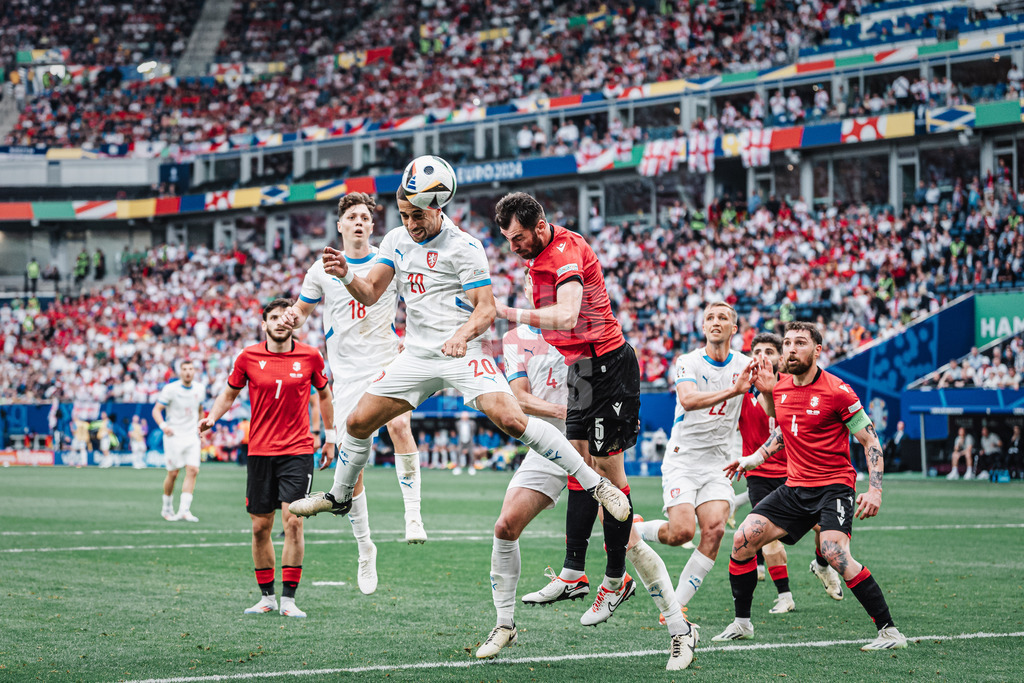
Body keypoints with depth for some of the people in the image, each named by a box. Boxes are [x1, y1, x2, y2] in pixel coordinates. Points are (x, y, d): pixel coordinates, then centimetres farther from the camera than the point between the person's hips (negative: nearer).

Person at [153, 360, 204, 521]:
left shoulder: (199, 390, 7)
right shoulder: (170, 389, -8)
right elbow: (156, 410, -8)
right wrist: (163, 426, -24)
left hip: (192, 437, 4)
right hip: (174, 436, -4)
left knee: (193, 470, -11)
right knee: (173, 473, -2)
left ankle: (184, 510, -12)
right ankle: (167, 509, 17)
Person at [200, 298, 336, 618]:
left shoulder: (310, 357, 0)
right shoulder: (248, 357, 0)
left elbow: (324, 393, 16)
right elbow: (229, 393, 14)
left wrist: (330, 437, 16)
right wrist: (212, 417, -5)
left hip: (298, 451, -1)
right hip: (259, 451, 1)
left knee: (293, 520, -13)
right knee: (260, 526, 4)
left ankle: (289, 598, -7)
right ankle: (266, 596, 17)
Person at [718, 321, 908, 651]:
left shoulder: (837, 391, -12)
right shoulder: (779, 389, 7)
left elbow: (871, 442, -8)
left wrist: (874, 490, -17)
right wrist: (753, 458, 18)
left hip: (833, 486, -7)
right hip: (794, 488, 7)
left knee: (835, 553, -28)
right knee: (743, 540, -4)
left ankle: (889, 631, -21)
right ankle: (741, 623, 13)